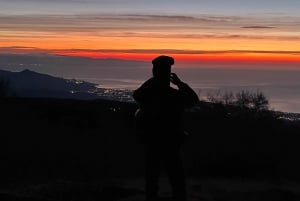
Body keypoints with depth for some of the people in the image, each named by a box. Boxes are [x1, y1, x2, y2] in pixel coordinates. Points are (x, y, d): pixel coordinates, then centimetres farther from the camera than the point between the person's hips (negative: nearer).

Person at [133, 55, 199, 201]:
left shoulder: (145, 93, -5)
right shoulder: (175, 95, -17)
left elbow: (136, 94, 19)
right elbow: (194, 99, 1)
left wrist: (153, 80, 17)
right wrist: (180, 83, 8)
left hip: (150, 144, 4)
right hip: (169, 145, -4)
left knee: (151, 181, 14)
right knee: (177, 183, 5)